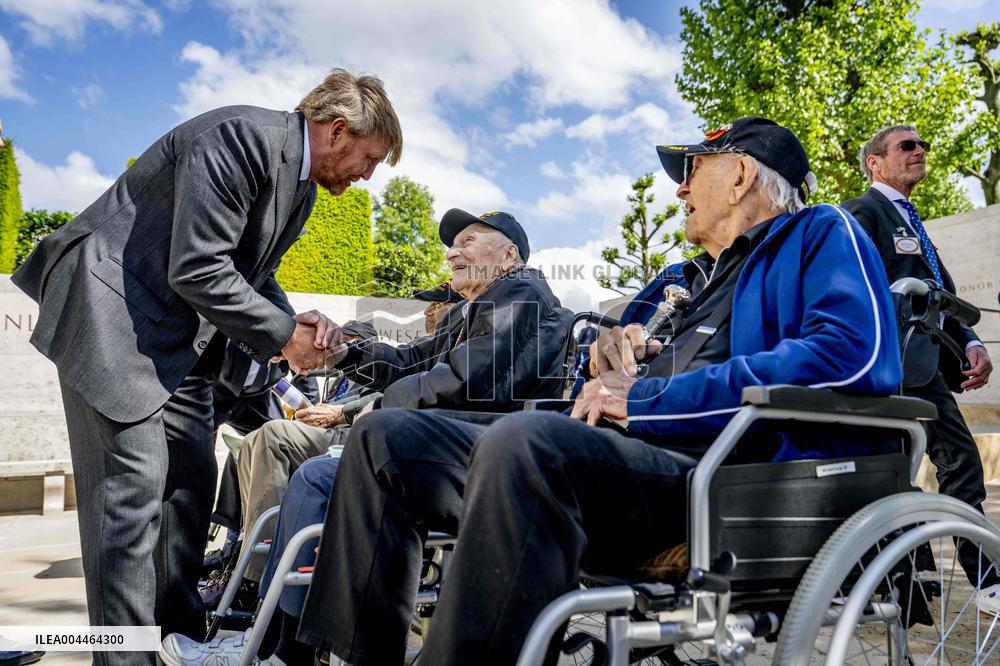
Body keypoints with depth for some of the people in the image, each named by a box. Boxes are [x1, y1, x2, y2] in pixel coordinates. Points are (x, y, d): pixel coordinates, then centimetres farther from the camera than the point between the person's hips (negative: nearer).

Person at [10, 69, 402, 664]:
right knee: (133, 482, -12)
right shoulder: (240, 138, -20)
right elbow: (197, 270, -25)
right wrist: (283, 334, -16)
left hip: (182, 334, 10)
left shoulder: (302, 189, 11)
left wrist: (295, 321, -3)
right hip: (113, 308, -10)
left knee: (193, 482, 9)